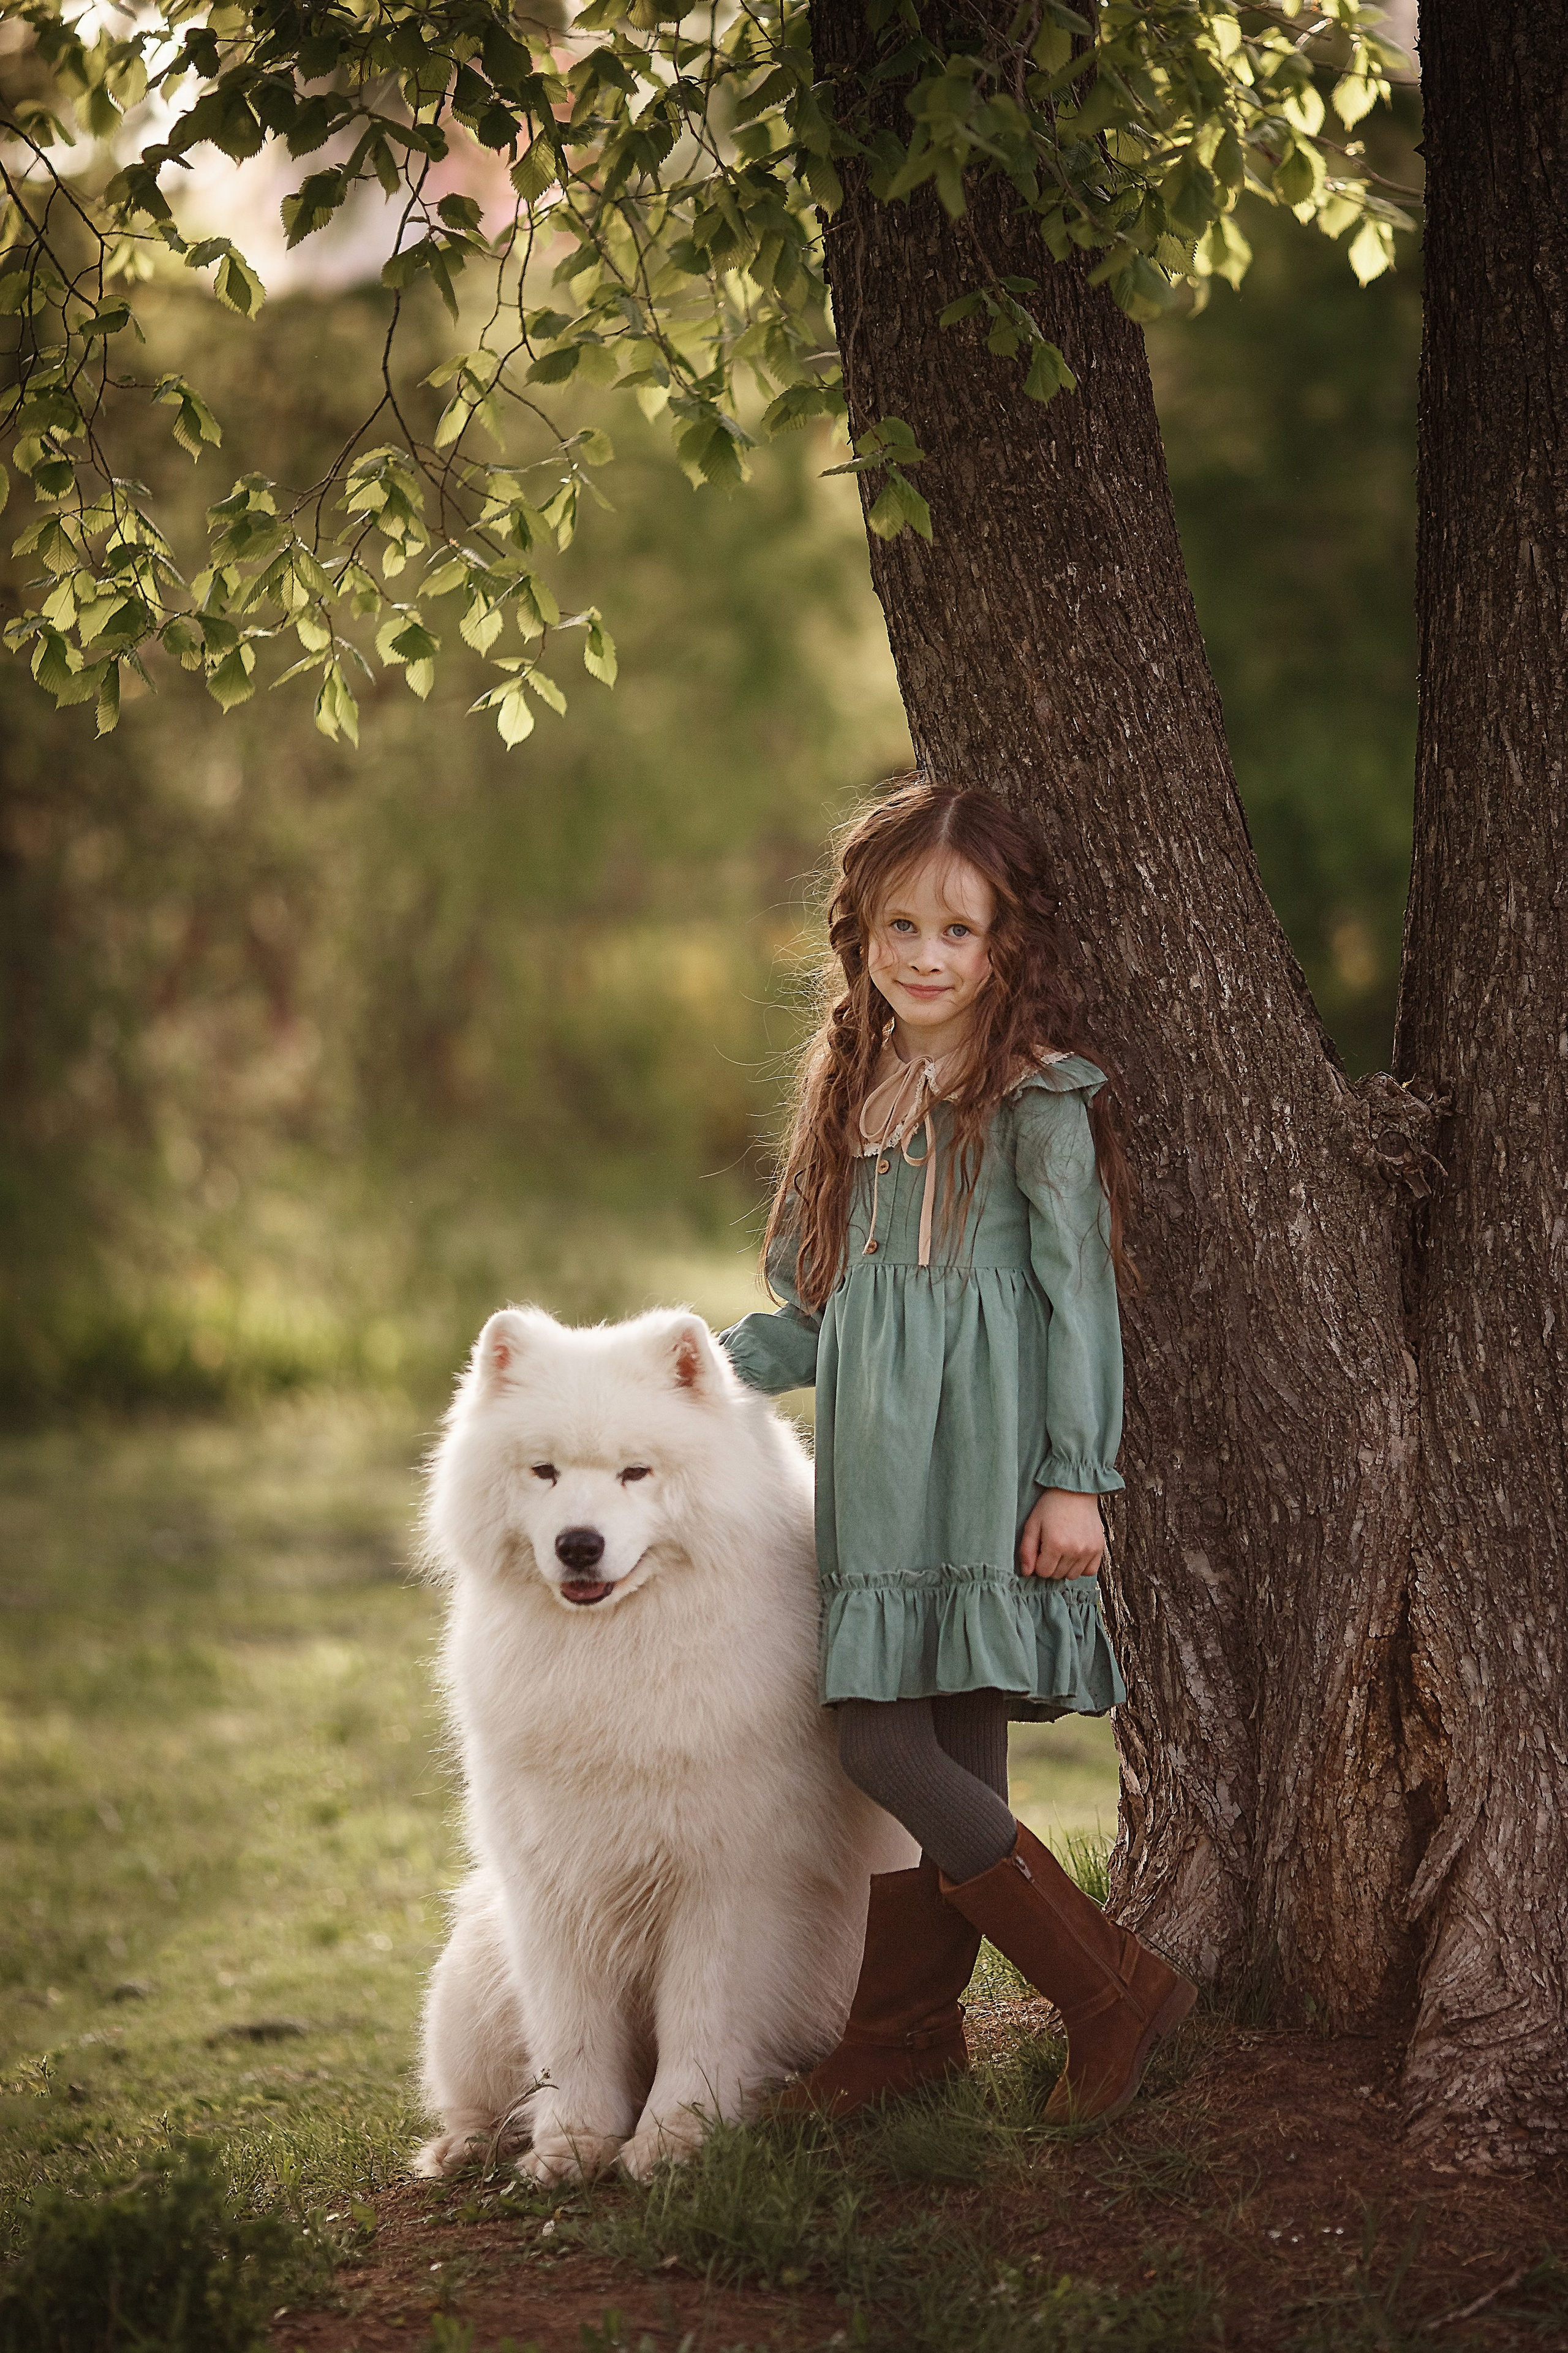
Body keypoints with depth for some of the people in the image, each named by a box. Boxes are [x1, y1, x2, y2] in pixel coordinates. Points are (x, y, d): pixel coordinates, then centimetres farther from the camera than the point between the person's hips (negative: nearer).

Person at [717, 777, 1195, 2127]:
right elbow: (813, 1316, 22)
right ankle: (905, 2034, 15)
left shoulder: (1038, 1102, -3)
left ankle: (1113, 1991, -3)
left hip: (990, 1472, -6)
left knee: (892, 1752, -14)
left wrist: (1077, 1482, -11)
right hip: (880, 1479, 6)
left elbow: (1079, 1295, -6)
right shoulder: (856, 1100, 18)